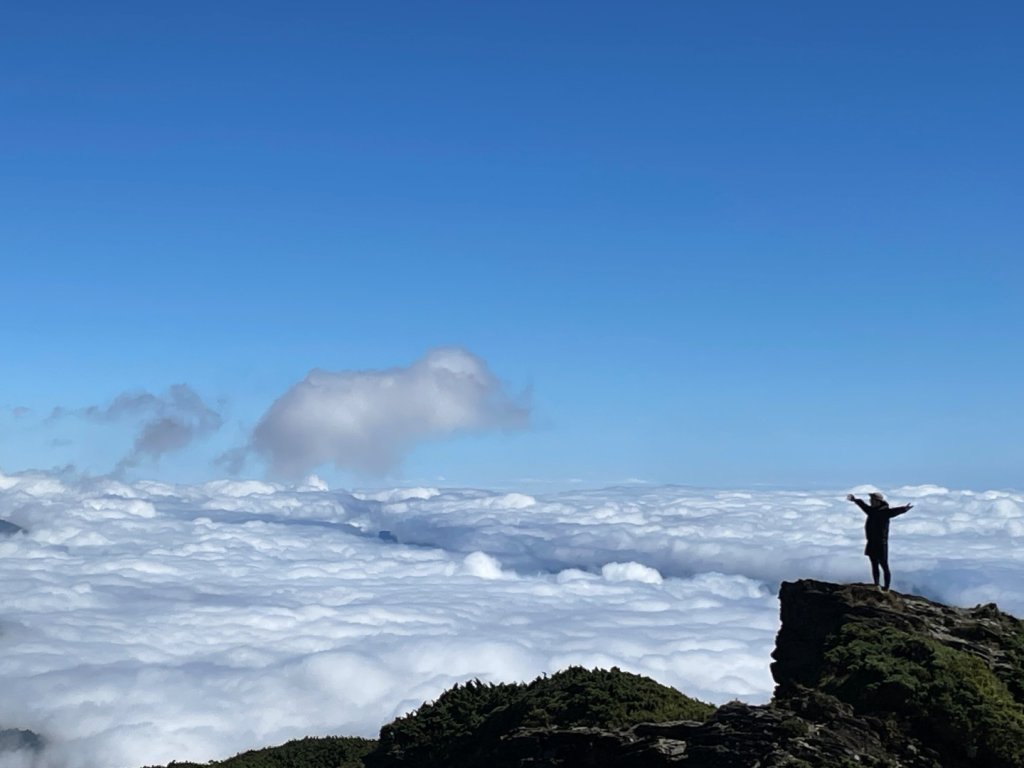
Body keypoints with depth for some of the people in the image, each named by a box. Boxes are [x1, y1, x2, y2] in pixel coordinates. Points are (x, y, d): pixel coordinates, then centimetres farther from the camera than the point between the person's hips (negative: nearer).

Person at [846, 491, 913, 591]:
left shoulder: (885, 512, -12)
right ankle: (876, 586, 20)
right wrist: (855, 500, 45)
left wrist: (903, 509, -51)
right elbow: (863, 505, 29)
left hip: (881, 543, -8)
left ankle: (886, 588, -1)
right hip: (872, 543, 8)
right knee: (874, 565, 13)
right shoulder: (871, 510, 10)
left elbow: (895, 511, -30)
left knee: (884, 566, -4)